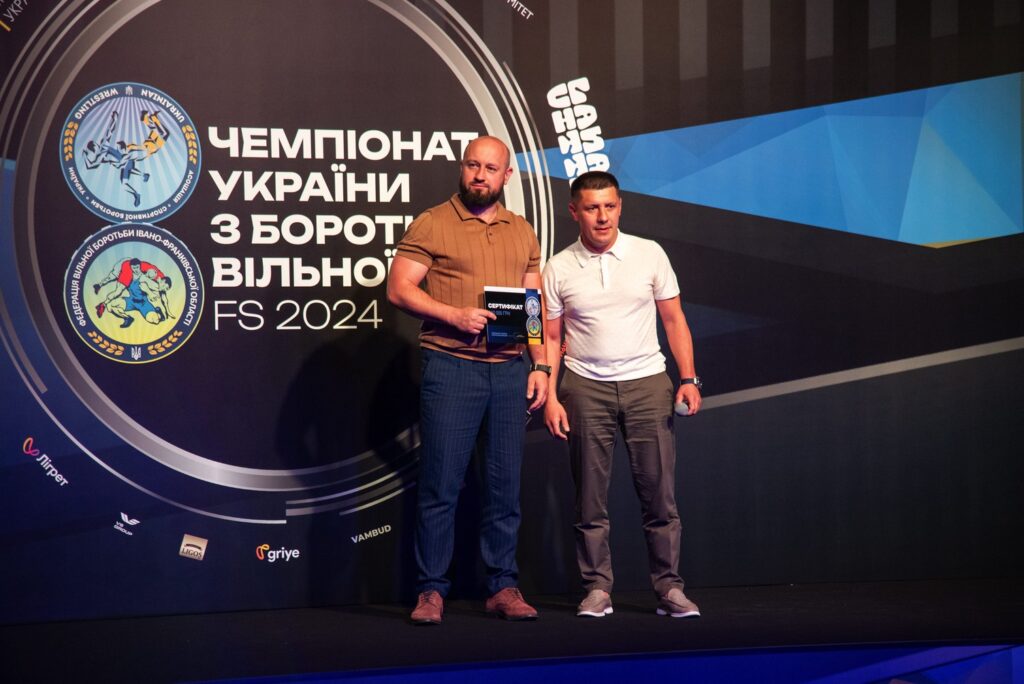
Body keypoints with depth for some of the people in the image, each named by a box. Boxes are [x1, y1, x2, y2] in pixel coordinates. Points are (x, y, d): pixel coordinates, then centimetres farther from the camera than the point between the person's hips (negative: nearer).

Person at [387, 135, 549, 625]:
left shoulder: (522, 233, 15)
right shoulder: (431, 225, 1)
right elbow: (398, 288, -5)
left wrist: (540, 366, 7)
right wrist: (454, 315, -16)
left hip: (509, 371, 4)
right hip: (450, 368, -4)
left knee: (505, 485, 6)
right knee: (440, 484, -3)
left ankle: (503, 588, 14)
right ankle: (431, 590, 4)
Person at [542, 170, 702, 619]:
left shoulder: (649, 254, 3)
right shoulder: (559, 268, 3)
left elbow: (673, 320, 7)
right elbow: (551, 338, 6)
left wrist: (689, 380, -1)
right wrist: (550, 397, -3)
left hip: (647, 383, 0)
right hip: (586, 388, 0)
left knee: (659, 493, -2)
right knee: (590, 498, 3)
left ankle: (669, 588, 6)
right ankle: (597, 588, 11)